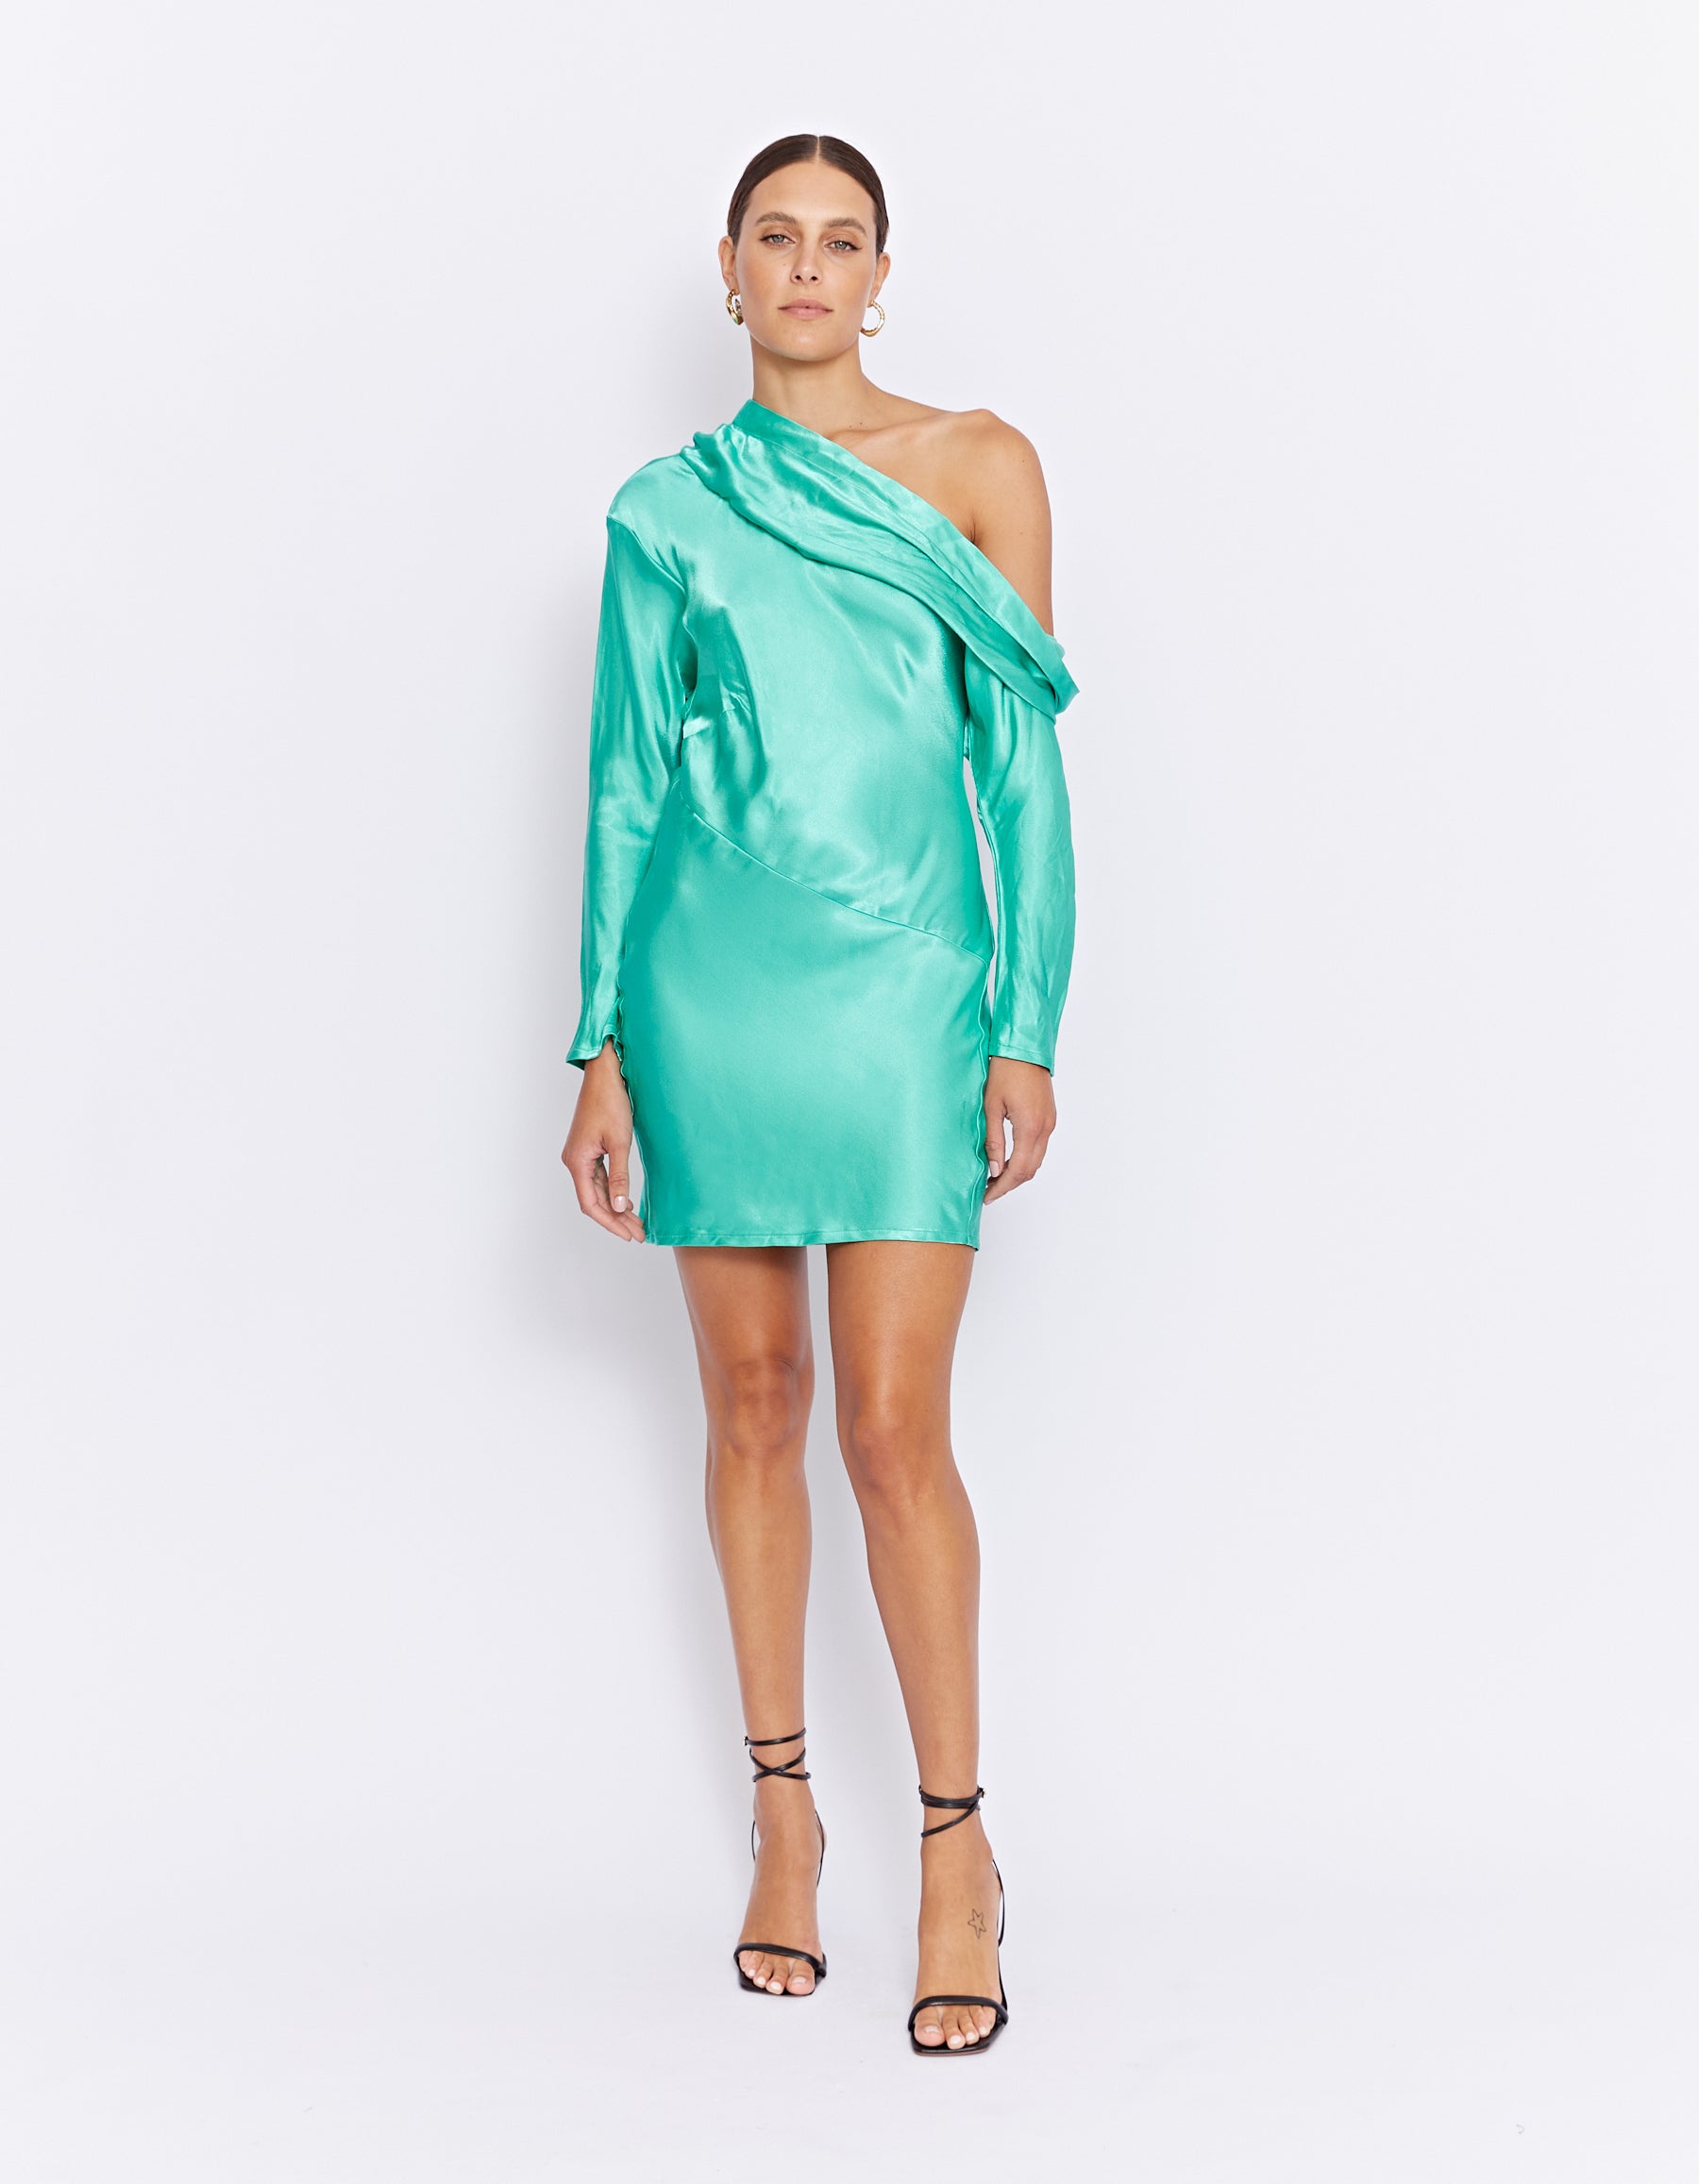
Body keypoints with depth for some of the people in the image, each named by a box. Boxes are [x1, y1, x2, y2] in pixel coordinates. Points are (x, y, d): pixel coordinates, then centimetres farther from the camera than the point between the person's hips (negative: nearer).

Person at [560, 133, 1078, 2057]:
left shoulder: (976, 468, 4)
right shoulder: (666, 512, 9)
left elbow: (1023, 764, 1)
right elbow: (627, 787, 8)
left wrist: (1026, 1033, -4)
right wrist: (601, 1051, 3)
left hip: (901, 991, -2)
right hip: (711, 987, 2)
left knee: (894, 1428, -6)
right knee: (752, 1404, 8)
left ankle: (956, 1844, 8)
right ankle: (784, 1808, 23)